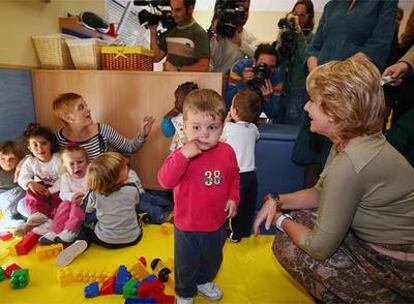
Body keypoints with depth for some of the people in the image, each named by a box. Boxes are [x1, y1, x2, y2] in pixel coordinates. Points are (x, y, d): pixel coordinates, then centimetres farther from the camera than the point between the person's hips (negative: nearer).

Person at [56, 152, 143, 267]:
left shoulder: (94, 194, -15)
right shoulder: (132, 189, -17)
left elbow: (88, 209, 6)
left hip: (105, 240, -1)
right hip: (131, 239, 1)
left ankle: (81, 242, -4)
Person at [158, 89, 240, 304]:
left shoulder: (227, 152, -10)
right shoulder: (183, 155, -23)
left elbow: (234, 176, 7)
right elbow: (165, 181, -36)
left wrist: (233, 198, -4)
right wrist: (183, 155, -44)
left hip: (217, 223, 4)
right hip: (188, 226, -4)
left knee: (213, 259, 30)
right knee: (186, 265, 20)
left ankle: (204, 282, 61)